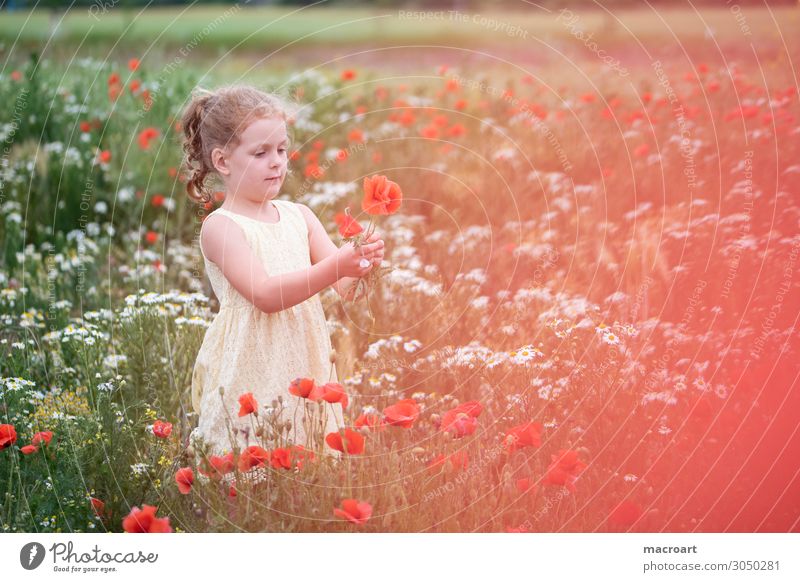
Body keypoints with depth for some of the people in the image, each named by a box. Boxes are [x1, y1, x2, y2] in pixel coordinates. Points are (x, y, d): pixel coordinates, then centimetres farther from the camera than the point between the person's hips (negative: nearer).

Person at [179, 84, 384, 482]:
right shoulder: (221, 227, -8)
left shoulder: (298, 215, 8)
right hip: (250, 380, -5)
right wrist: (334, 267, -29)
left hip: (305, 371, 5)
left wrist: (362, 264, -18)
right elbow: (266, 294, -20)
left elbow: (344, 288, 5)